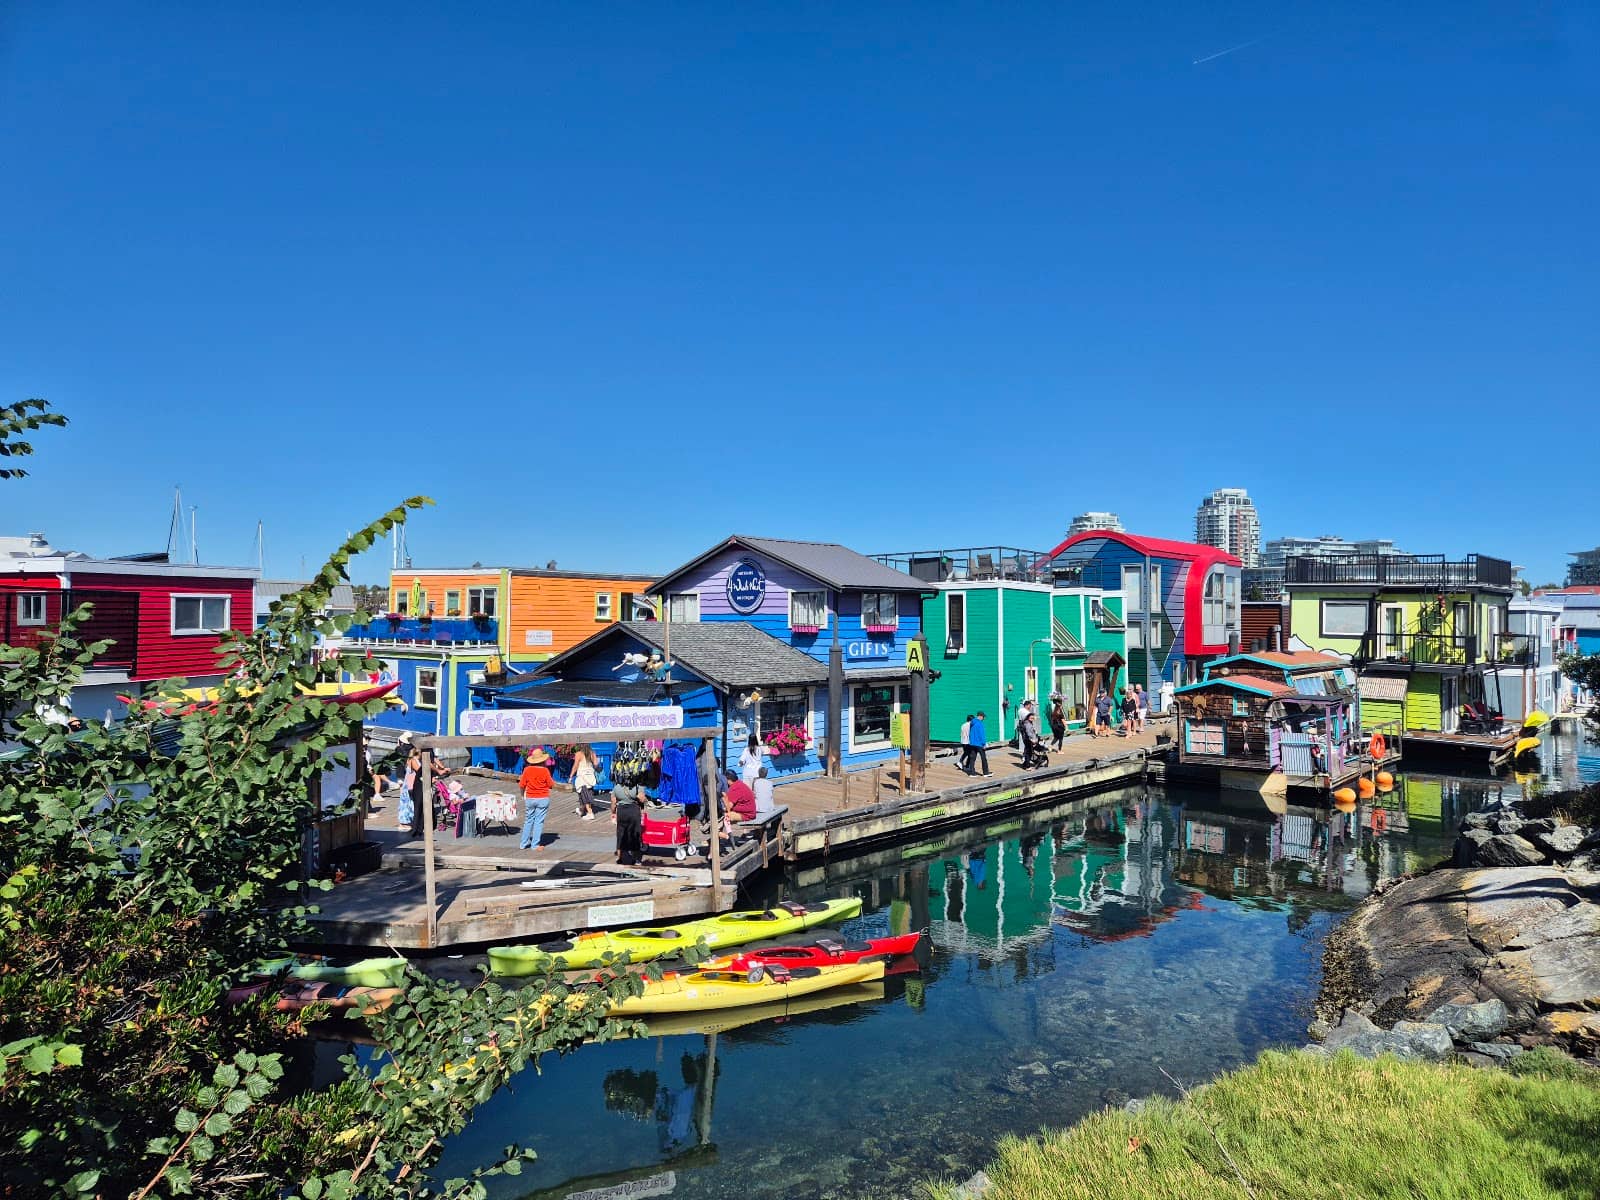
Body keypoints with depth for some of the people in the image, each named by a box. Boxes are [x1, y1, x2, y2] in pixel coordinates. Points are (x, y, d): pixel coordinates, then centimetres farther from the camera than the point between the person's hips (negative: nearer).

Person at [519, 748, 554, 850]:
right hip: (543, 799, -3)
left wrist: (523, 796, 15)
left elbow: (522, 785, 0)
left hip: (530, 799, 3)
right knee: (539, 821, 4)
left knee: (528, 820, 17)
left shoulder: (527, 769, -5)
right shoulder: (545, 770, -13)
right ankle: (535, 845, 6)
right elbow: (550, 785, -7)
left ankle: (524, 843, 23)